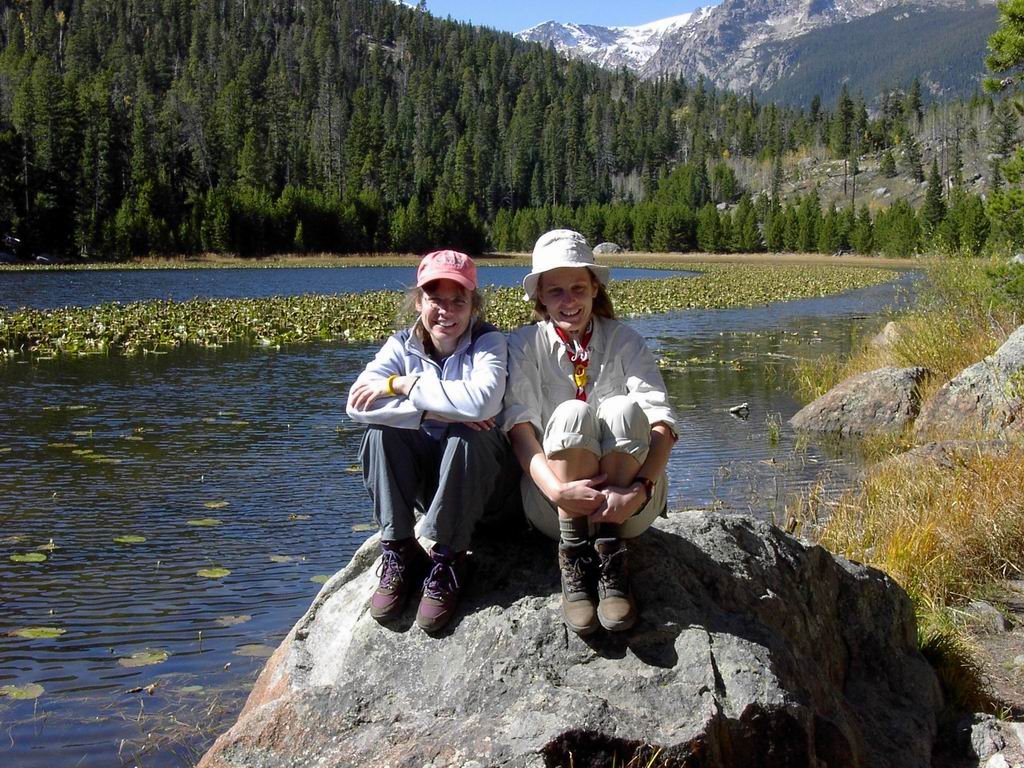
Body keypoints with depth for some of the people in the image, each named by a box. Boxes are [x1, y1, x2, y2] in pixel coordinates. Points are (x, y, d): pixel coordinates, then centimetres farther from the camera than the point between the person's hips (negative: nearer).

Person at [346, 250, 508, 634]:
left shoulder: (488, 342, -13)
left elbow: (483, 401, -36)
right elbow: (359, 404, -23)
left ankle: (447, 559, -19)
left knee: (467, 435, -33)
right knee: (381, 431, -24)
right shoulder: (402, 345, -5)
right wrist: (436, 410, -31)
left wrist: (404, 386, -27)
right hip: (421, 472, 3)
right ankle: (399, 552, -14)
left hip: (474, 474, -3)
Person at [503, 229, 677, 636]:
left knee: (623, 409, -28)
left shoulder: (624, 340, 5)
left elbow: (661, 423, -9)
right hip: (555, 504, -1)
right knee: (571, 414, -29)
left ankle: (610, 557, -24)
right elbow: (518, 425, -11)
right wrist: (556, 488, -31)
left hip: (627, 500, 1)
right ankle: (574, 558, -23)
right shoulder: (525, 345, 4)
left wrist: (639, 490, -29)